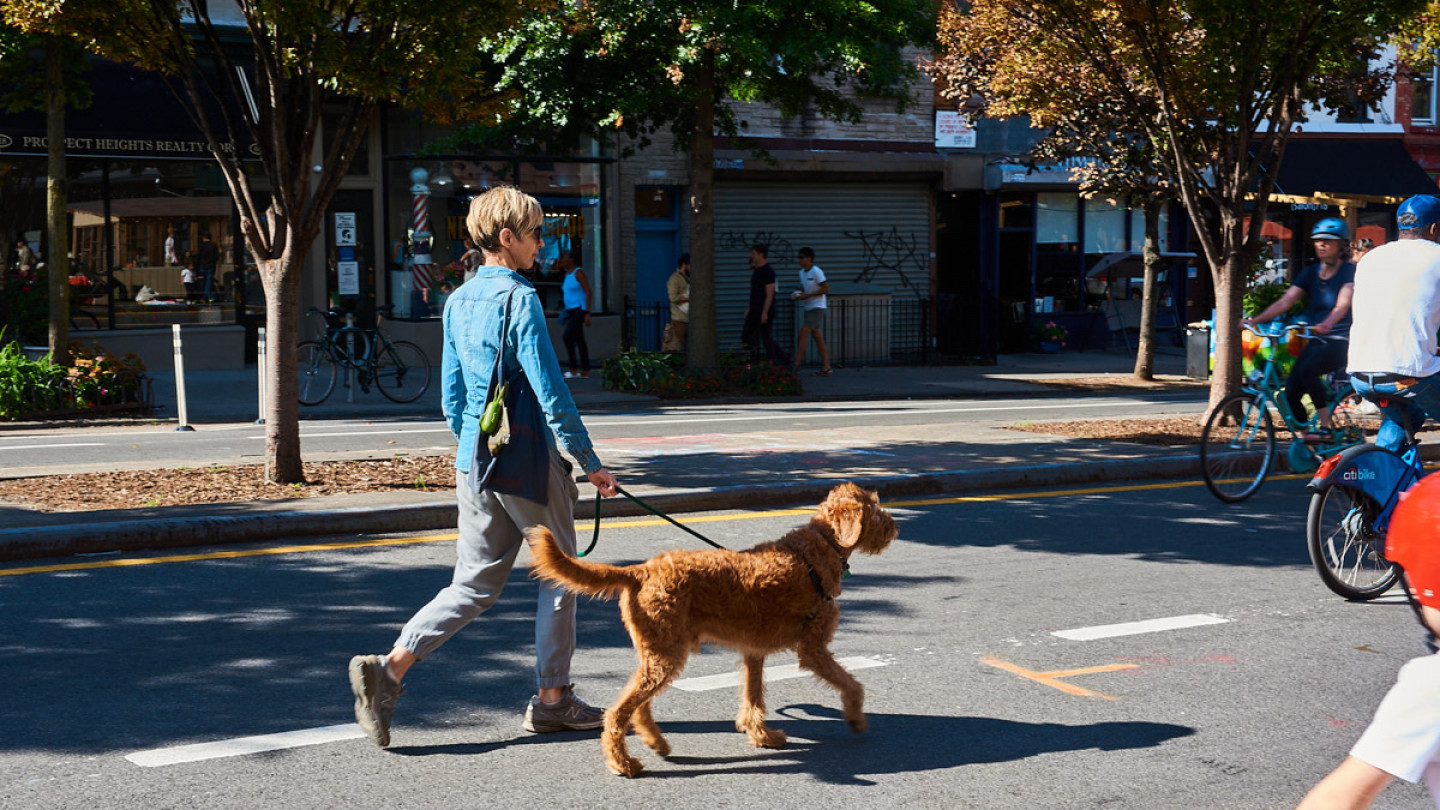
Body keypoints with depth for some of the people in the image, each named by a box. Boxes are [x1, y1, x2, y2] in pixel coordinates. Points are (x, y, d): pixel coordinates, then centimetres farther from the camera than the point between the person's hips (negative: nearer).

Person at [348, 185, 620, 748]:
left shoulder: (458, 302, 10)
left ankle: (390, 666, -5)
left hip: (475, 464, 7)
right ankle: (552, 700, 17)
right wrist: (590, 462, -11)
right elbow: (551, 394, -17)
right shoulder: (520, 299, -14)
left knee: (474, 586, 11)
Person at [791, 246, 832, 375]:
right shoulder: (802, 272, 12)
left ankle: (796, 365, -13)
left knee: (803, 334, -13)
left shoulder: (816, 271, -13)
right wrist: (798, 294, 3)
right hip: (809, 308, 8)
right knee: (817, 336, 8)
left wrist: (807, 295, -19)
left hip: (817, 308, -8)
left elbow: (826, 289, -16)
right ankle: (826, 366, 11)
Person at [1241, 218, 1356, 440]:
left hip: (1342, 342, -6)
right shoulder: (1310, 273, 9)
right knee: (1290, 394, -8)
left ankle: (1326, 428, -26)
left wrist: (1326, 324, -46)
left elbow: (1343, 304, -25)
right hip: (1317, 341, 6)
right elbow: (1285, 301, -2)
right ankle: (1307, 441, 10)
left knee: (1308, 369, -33)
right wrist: (1254, 320, -16)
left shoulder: (1349, 272, -8)